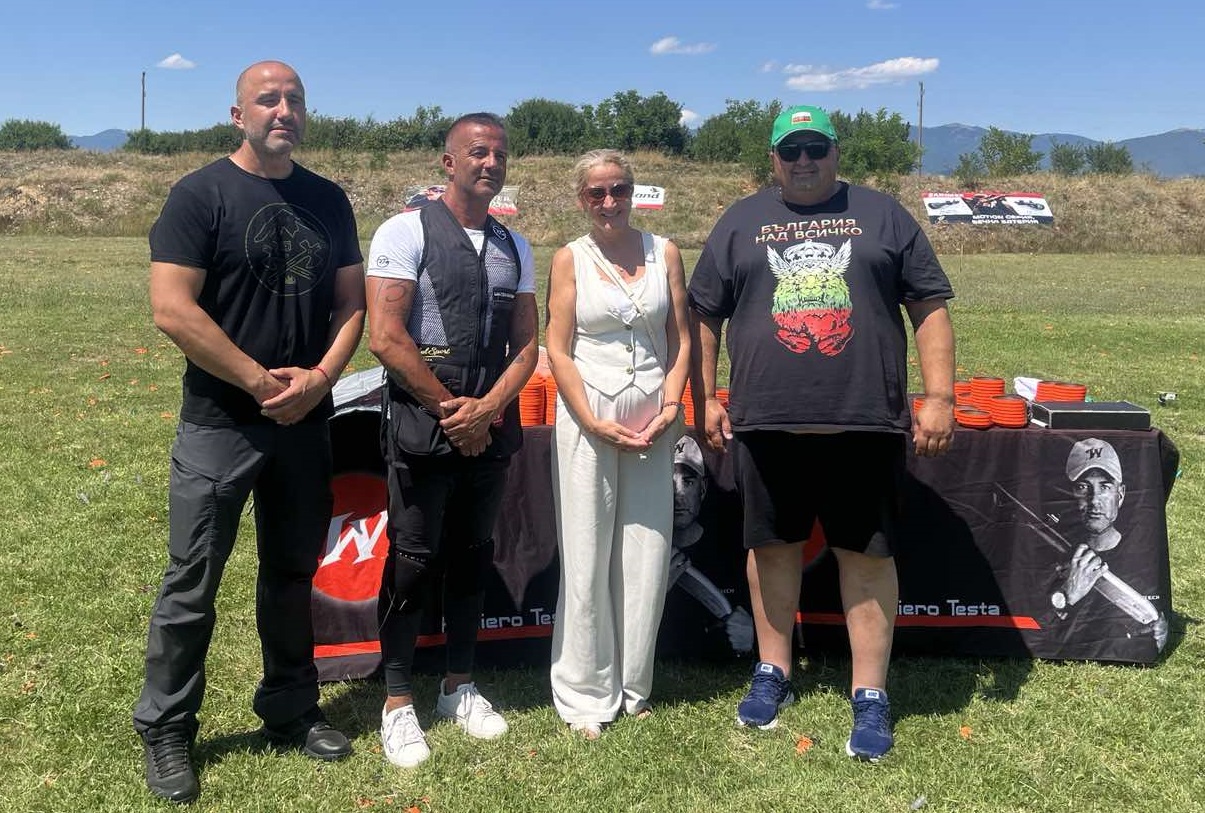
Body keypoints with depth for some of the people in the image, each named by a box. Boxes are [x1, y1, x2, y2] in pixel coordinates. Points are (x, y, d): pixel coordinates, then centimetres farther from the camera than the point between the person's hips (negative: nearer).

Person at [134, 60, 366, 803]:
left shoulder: (329, 201, 8)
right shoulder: (200, 195, -6)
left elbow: (352, 302, 8)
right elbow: (172, 310, -14)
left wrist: (319, 378, -9)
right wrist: (262, 382, -15)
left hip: (307, 424, 5)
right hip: (220, 423, -4)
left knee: (293, 575, 15)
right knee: (192, 584, 3)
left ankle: (291, 711, 30)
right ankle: (166, 731, 19)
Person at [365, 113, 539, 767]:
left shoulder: (514, 247, 12)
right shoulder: (407, 232, -5)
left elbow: (526, 345, 10)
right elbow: (385, 336, -12)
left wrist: (486, 408, -8)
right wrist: (450, 408, -9)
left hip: (491, 428, 5)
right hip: (422, 426, -5)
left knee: (472, 559, 13)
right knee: (413, 563, 0)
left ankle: (459, 688, 28)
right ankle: (398, 704, 14)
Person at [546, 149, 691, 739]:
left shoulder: (664, 253, 7)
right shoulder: (570, 259, 1)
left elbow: (681, 339, 7)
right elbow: (558, 352, -3)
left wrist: (670, 408, -6)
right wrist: (595, 424, -11)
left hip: (652, 418, 2)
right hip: (587, 414, -2)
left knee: (647, 552, 6)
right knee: (587, 556, 1)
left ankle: (634, 686, 22)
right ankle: (587, 695, 14)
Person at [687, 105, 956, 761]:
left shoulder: (882, 216, 8)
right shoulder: (740, 223, 11)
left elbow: (930, 309, 6)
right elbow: (703, 316, 11)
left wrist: (939, 396, -2)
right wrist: (705, 399, 5)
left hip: (866, 423, -1)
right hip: (764, 422, 1)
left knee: (867, 554, 4)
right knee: (772, 544, 11)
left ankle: (870, 696, 16)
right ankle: (773, 672, 28)